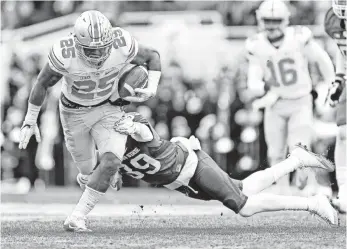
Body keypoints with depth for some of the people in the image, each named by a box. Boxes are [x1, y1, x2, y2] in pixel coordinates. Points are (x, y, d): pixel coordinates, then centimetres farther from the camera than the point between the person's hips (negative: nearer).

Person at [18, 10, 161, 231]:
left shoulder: (122, 45, -29)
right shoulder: (64, 54, -33)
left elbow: (152, 56, -8)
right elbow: (43, 83, -14)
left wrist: (152, 88, -21)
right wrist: (30, 121, -6)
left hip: (109, 108, 1)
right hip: (74, 112, 0)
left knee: (111, 163, -20)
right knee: (87, 166, 16)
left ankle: (77, 215, -10)